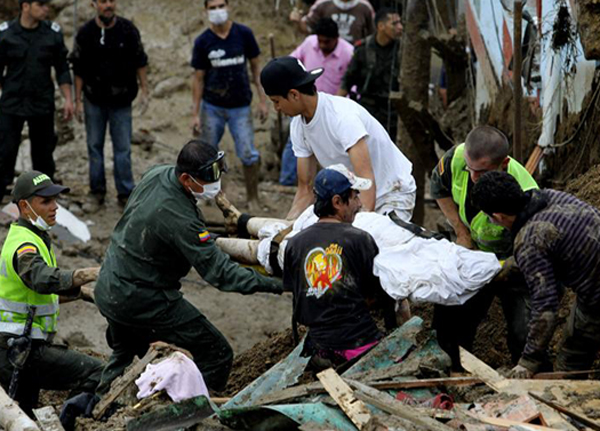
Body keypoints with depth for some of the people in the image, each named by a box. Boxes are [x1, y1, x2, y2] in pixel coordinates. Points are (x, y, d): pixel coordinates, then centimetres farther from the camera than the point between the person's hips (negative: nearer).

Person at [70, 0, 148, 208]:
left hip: (121, 101, -1)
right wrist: (78, 100, 0)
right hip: (94, 101, 1)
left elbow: (139, 62, 4)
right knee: (95, 146, 9)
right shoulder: (86, 33, -5)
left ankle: (125, 193, 9)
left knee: (123, 148, 2)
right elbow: (78, 70, 1)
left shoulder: (128, 30, -5)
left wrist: (144, 90, 0)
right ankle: (97, 190, 20)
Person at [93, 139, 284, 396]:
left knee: (124, 355, 34)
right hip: (142, 302, -9)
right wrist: (269, 284, -28)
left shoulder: (156, 174, -4)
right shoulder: (179, 218, -30)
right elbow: (217, 271, -29)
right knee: (217, 355, -5)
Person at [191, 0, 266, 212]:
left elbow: (256, 67, 4)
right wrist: (195, 113, -1)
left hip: (240, 107, 0)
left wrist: (262, 99, -1)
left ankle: (253, 199, 10)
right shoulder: (203, 42, -4)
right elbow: (198, 78, 1)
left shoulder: (243, 34, -4)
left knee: (248, 155, -3)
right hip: (212, 107, 1)